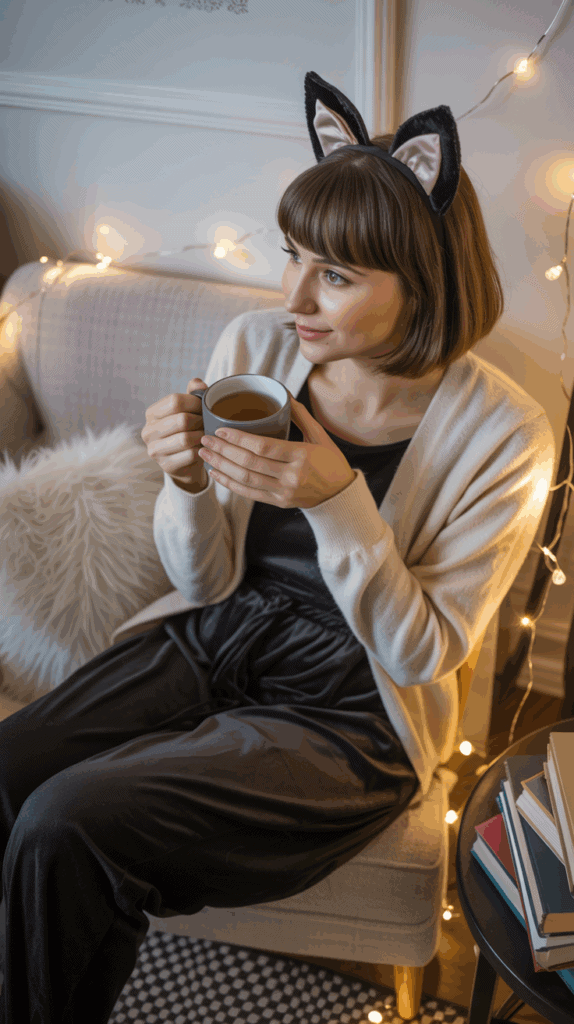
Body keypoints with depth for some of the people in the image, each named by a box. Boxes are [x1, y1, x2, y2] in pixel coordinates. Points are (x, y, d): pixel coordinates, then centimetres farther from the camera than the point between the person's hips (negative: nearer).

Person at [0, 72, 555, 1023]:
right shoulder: (254, 346, -6)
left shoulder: (504, 435, -17)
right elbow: (208, 583, 0)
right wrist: (188, 482, -22)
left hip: (351, 721, -4)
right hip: (211, 649, 5)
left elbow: (423, 653, -12)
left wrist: (338, 499, -28)